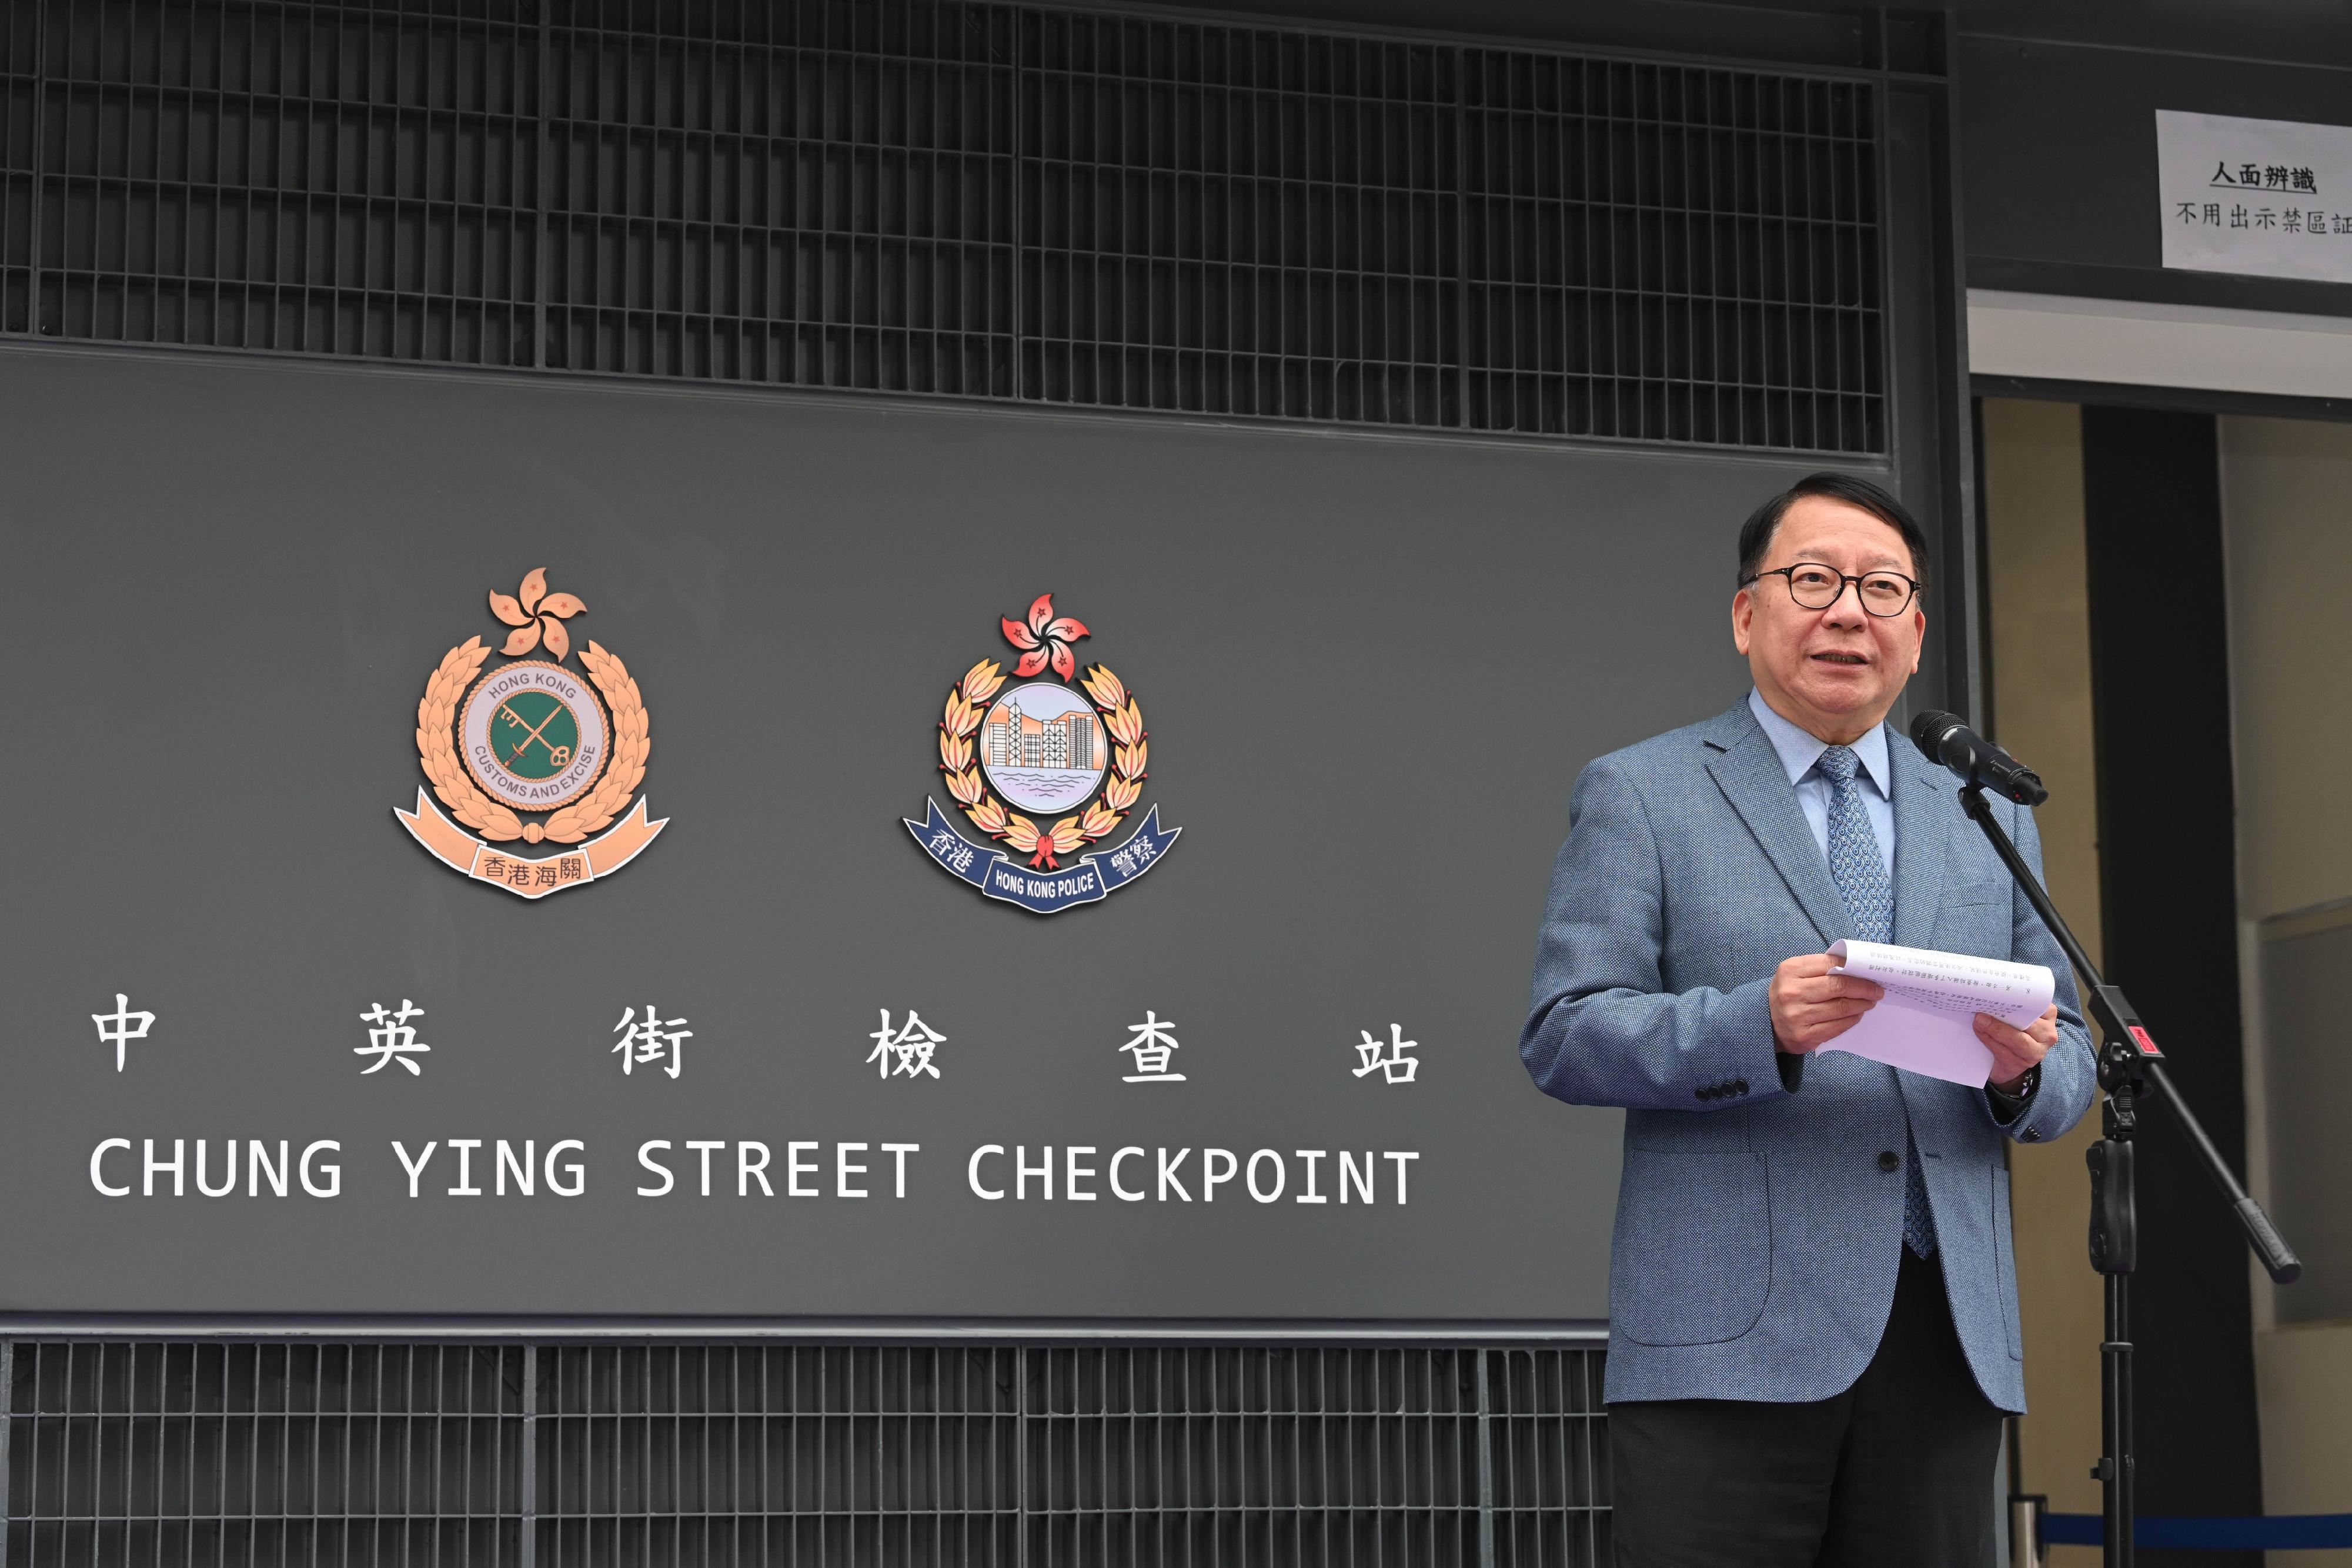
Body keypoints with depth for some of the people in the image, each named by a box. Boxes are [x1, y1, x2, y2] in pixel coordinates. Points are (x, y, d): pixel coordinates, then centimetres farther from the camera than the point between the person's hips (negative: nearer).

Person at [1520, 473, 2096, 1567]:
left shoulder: (1990, 822, 20)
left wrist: (2026, 1068, -6)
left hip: (1951, 1341, 4)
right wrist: (1760, 1026, -19)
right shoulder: (1638, 797, 7)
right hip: (1729, 1341, -4)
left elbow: (2067, 1064, 18)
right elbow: (1563, 1038, -3)